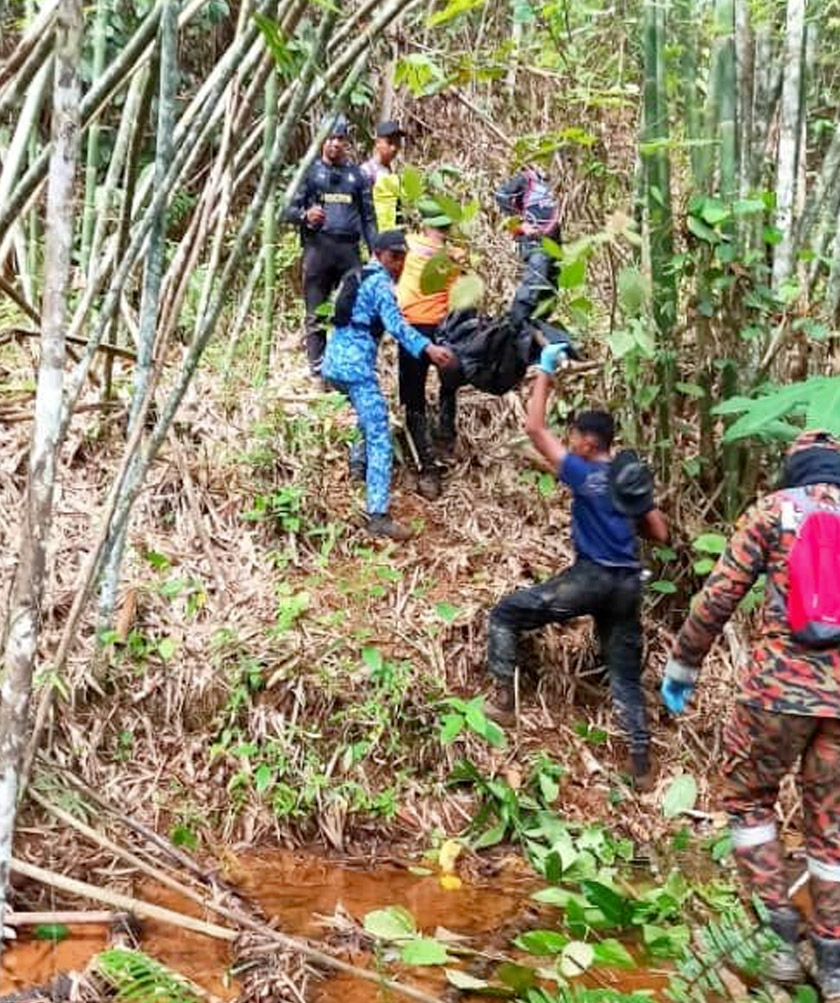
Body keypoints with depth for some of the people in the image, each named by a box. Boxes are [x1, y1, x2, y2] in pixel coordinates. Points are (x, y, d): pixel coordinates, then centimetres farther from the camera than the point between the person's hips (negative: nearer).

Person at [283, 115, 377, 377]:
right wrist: (305, 215, -17)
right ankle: (318, 369, 1)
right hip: (318, 248, -2)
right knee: (317, 315, -2)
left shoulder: (356, 174, 19)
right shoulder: (310, 172, 11)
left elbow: (368, 216, 17)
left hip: (350, 250, 2)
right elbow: (289, 210, 6)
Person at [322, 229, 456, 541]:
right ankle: (377, 516, -18)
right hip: (356, 366, -9)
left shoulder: (359, 276, 20)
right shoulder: (381, 281, -7)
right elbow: (395, 323, -23)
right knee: (380, 440, -12)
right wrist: (428, 348, -36)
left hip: (334, 361, 9)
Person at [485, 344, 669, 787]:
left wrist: (545, 372, -1)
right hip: (627, 584, 6)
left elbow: (534, 427, -7)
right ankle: (642, 764, 14)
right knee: (626, 675, 15)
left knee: (504, 615, 8)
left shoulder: (584, 475, -7)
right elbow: (660, 534, 15)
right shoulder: (634, 479, 11)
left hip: (590, 578, -6)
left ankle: (504, 701, 6)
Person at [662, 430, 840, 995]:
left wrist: (683, 663, 10)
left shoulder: (776, 509, 3)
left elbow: (719, 596, 0)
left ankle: (781, 927, 13)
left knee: (748, 800, 18)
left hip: (779, 684, -3)